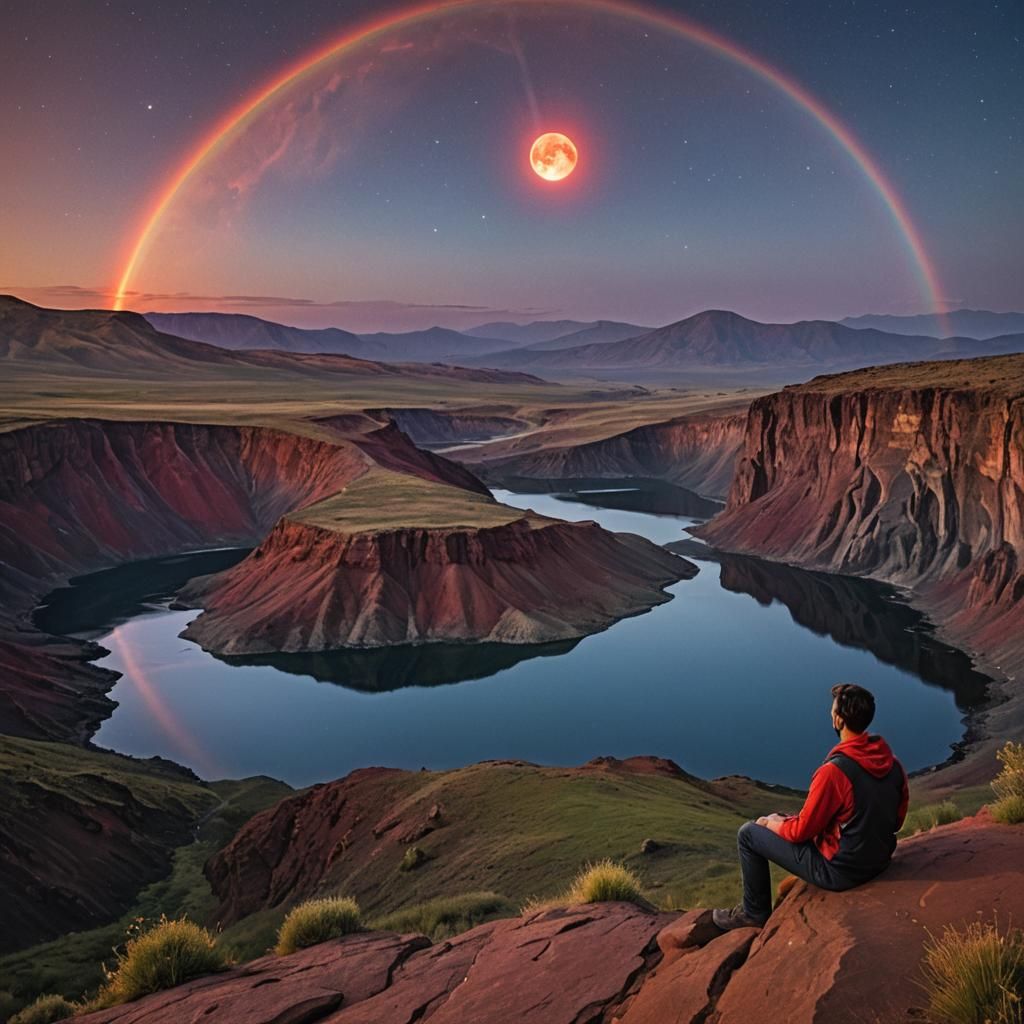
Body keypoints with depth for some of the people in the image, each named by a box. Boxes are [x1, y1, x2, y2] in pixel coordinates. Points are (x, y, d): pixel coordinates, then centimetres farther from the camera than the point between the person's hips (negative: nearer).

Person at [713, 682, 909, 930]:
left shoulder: (833, 771, -29)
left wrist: (773, 824, 2)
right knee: (790, 821, 30)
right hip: (881, 861, 7)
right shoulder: (893, 762, -6)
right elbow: (897, 820, 8)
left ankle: (755, 913, 21)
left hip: (841, 871, -7)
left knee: (748, 833, 5)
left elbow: (802, 830, -19)